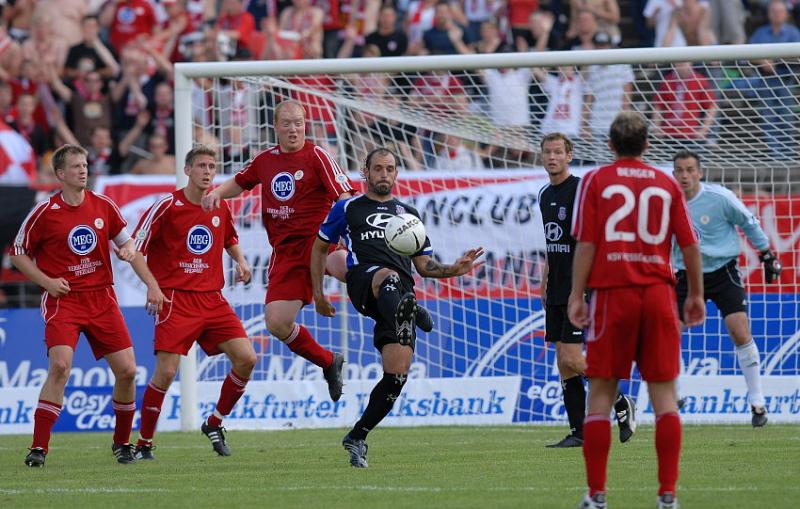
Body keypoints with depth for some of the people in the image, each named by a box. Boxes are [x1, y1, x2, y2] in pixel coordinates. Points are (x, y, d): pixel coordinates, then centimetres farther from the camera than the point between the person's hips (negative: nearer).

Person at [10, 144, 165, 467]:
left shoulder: (104, 207, 5)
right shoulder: (45, 213, -5)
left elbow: (128, 246, 15)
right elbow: (18, 254, 4)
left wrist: (152, 285, 7)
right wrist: (47, 282, -9)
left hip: (101, 298, 4)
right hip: (63, 300, -4)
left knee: (127, 370, -2)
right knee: (60, 366, -22)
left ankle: (122, 442, 20)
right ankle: (38, 448, -16)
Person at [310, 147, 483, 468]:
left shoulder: (408, 214, 28)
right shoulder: (347, 209, 20)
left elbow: (424, 266, 27)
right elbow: (320, 247, 25)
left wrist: (454, 270, 8)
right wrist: (317, 292, 16)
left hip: (403, 290, 3)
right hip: (363, 280, -3)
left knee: (397, 374, -9)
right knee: (389, 277, -42)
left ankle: (357, 438, 4)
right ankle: (408, 312, -77)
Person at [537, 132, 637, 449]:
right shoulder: (545, 195, 15)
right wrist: (544, 282, 20)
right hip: (557, 292, 8)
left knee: (571, 358, -13)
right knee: (563, 361, 5)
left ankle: (621, 404, 4)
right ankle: (578, 432, 7)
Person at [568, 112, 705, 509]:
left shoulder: (596, 181, 2)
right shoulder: (666, 184, 8)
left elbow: (586, 243, -5)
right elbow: (690, 244, 7)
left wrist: (577, 295, -1)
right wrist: (695, 294, 16)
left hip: (612, 294, -2)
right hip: (658, 294, 2)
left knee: (601, 392, 3)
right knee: (663, 391, 3)